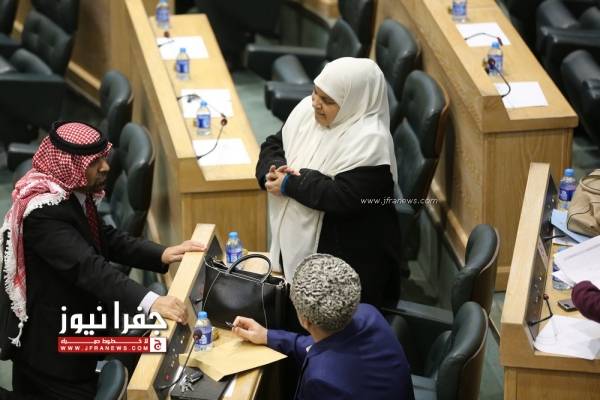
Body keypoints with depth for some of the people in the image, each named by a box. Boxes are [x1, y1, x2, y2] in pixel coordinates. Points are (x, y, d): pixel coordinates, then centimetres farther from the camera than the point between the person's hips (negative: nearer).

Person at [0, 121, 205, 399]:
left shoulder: (73, 193, 1)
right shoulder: (45, 212, -29)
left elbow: (105, 239, 11)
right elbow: (88, 268, -40)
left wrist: (161, 255, -5)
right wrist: (151, 302, -51)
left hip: (68, 336, 10)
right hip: (54, 348, -10)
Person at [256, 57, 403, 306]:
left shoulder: (370, 141, -23)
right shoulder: (307, 110, 2)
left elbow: (344, 197, -29)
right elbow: (273, 145, 11)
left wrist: (290, 185, -21)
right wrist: (274, 170, -13)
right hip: (294, 243, 8)